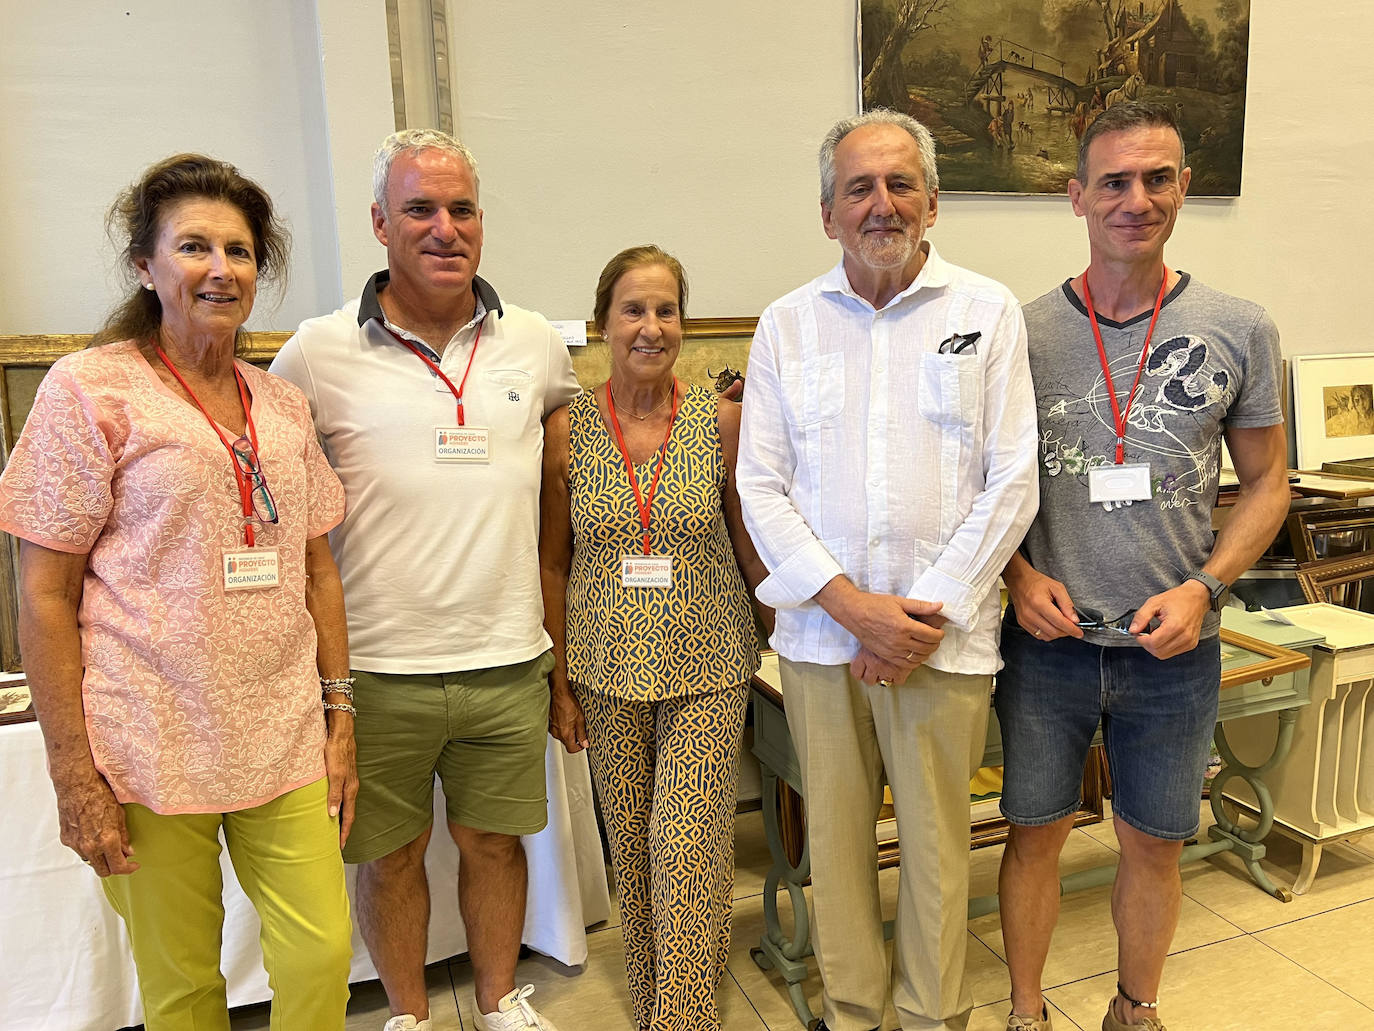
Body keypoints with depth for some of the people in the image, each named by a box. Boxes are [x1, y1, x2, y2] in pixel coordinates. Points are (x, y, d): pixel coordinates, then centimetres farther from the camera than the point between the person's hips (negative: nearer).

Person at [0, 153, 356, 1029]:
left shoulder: (283, 405, 10)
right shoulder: (89, 390, -4)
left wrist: (339, 716, 8)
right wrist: (74, 774, -9)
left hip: (285, 739, 4)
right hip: (150, 749, -3)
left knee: (323, 956, 3)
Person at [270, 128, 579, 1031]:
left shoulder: (537, 342, 3)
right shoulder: (319, 352, -5)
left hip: (508, 659, 2)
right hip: (377, 667, -1)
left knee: (495, 839, 18)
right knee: (389, 854, 15)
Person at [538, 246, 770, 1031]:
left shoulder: (722, 421, -4)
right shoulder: (568, 430, -2)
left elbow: (754, 549, 3)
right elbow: (554, 564, 4)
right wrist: (560, 684, 4)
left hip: (708, 670, -1)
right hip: (608, 671, 2)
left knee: (689, 850, -4)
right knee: (632, 852, 13)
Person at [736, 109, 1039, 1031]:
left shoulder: (988, 312, 1)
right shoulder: (787, 325, 5)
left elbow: (1010, 487, -3)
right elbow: (761, 488, 1)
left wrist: (923, 617, -9)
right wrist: (852, 604, -10)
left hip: (945, 635, -1)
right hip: (820, 632, 2)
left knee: (937, 845, 9)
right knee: (835, 837, 13)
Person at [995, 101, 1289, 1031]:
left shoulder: (1239, 330, -2)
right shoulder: (1025, 331, -3)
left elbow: (1266, 482, 4)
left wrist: (1203, 588, -11)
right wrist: (1018, 572, -11)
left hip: (1174, 649, 1)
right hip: (1048, 640, 0)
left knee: (1155, 844, 16)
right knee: (1036, 835, 12)